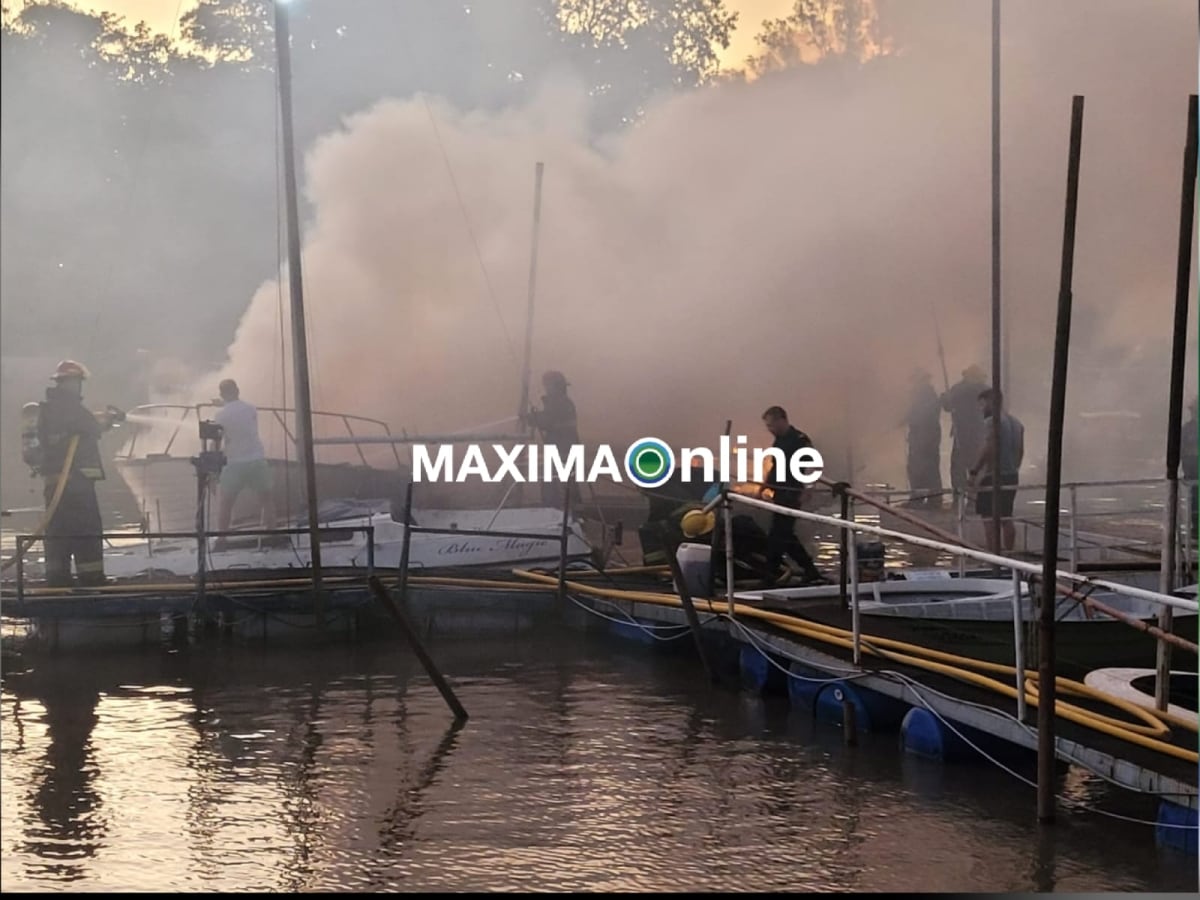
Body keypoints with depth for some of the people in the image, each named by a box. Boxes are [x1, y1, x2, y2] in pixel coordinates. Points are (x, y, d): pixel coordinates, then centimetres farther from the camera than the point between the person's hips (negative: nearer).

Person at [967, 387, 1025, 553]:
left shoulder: (991, 422, -12)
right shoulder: (1016, 423, 14)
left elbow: (987, 449, -21)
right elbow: (1020, 451, 18)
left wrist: (974, 471, -19)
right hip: (1011, 477, 8)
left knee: (990, 521, -6)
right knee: (1006, 519, 14)